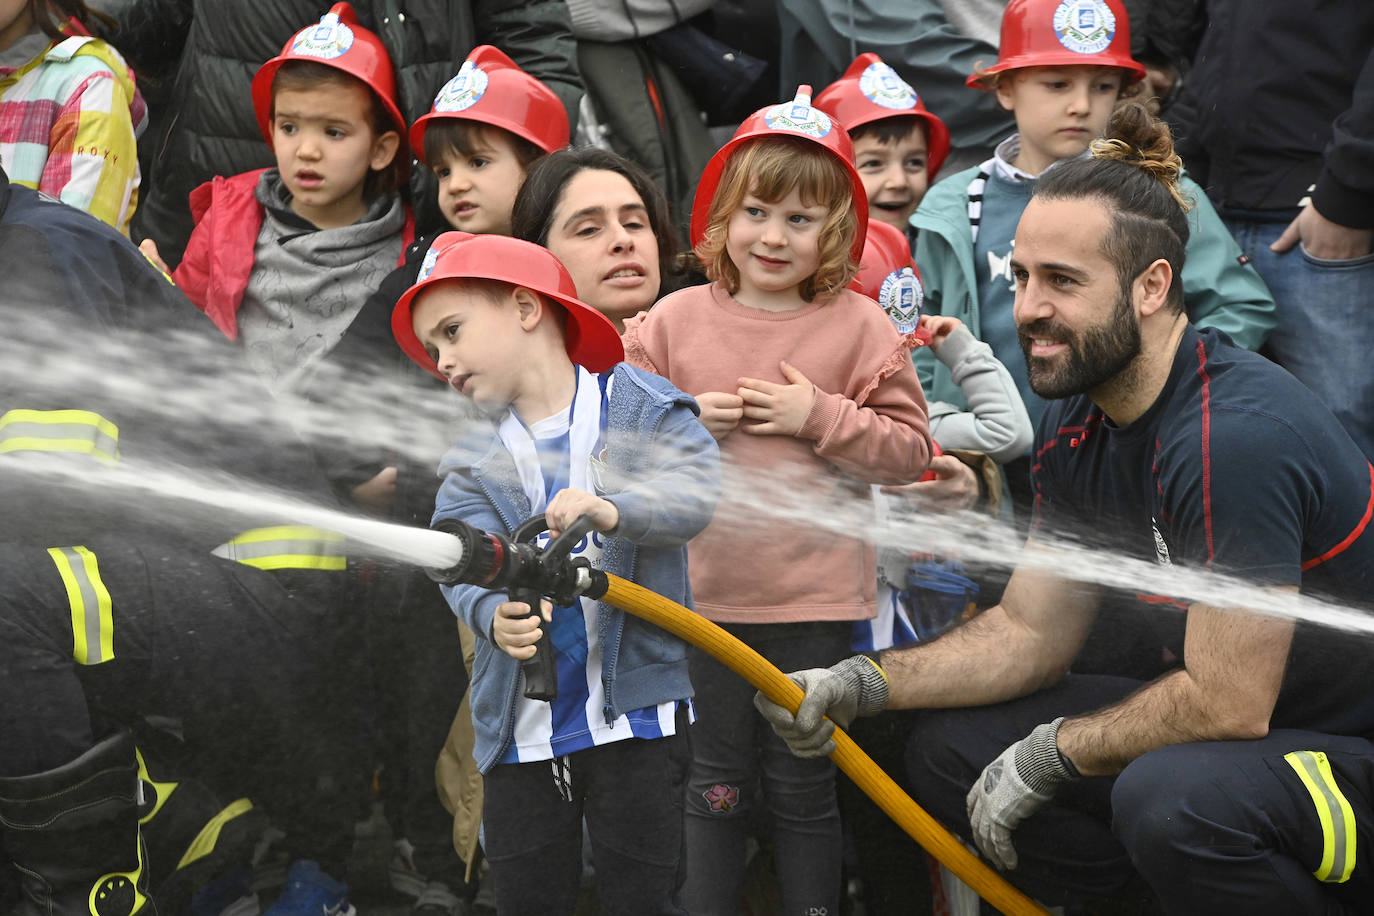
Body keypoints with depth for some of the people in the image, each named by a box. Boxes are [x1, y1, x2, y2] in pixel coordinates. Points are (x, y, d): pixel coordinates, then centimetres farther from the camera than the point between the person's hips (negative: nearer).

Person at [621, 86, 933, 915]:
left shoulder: (859, 328, -3)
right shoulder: (676, 320, 2)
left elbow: (911, 450, -4)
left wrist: (819, 417, -14)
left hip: (816, 596, -1)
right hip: (709, 587, 1)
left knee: (804, 785, 9)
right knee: (717, 781, 10)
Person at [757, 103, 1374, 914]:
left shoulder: (1236, 436, -28)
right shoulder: (1078, 426, 1)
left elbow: (1225, 703, -26)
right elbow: (1030, 631, 7)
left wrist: (1053, 754, -14)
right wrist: (863, 685, -7)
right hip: (1232, 714, 9)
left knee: (1172, 797, -37)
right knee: (953, 752, 4)